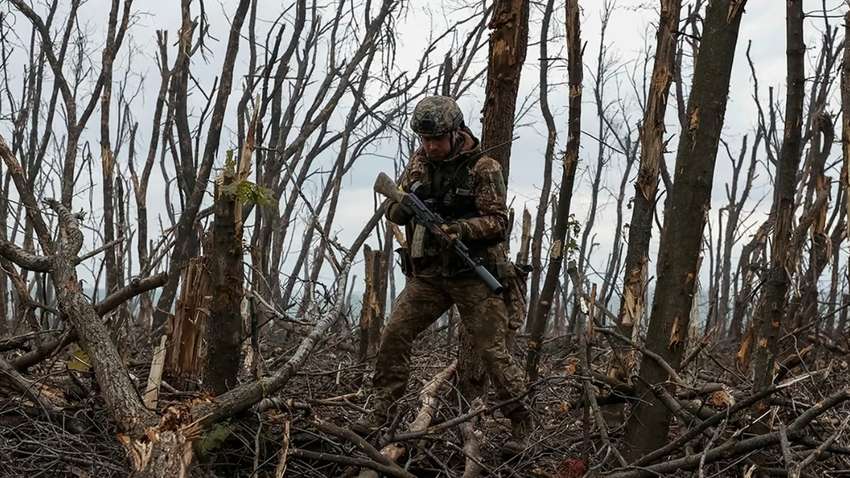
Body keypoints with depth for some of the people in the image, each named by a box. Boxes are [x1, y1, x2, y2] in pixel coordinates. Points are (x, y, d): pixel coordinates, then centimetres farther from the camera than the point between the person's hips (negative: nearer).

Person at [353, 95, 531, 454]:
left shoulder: (483, 167, -9)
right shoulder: (419, 163, 7)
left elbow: (498, 220, -12)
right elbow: (394, 213, 9)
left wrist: (462, 228, -29)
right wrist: (403, 206, -15)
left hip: (474, 276, -5)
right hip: (426, 273, 5)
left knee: (493, 350, -4)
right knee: (394, 334, -3)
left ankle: (520, 424, 10)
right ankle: (381, 411, 10)